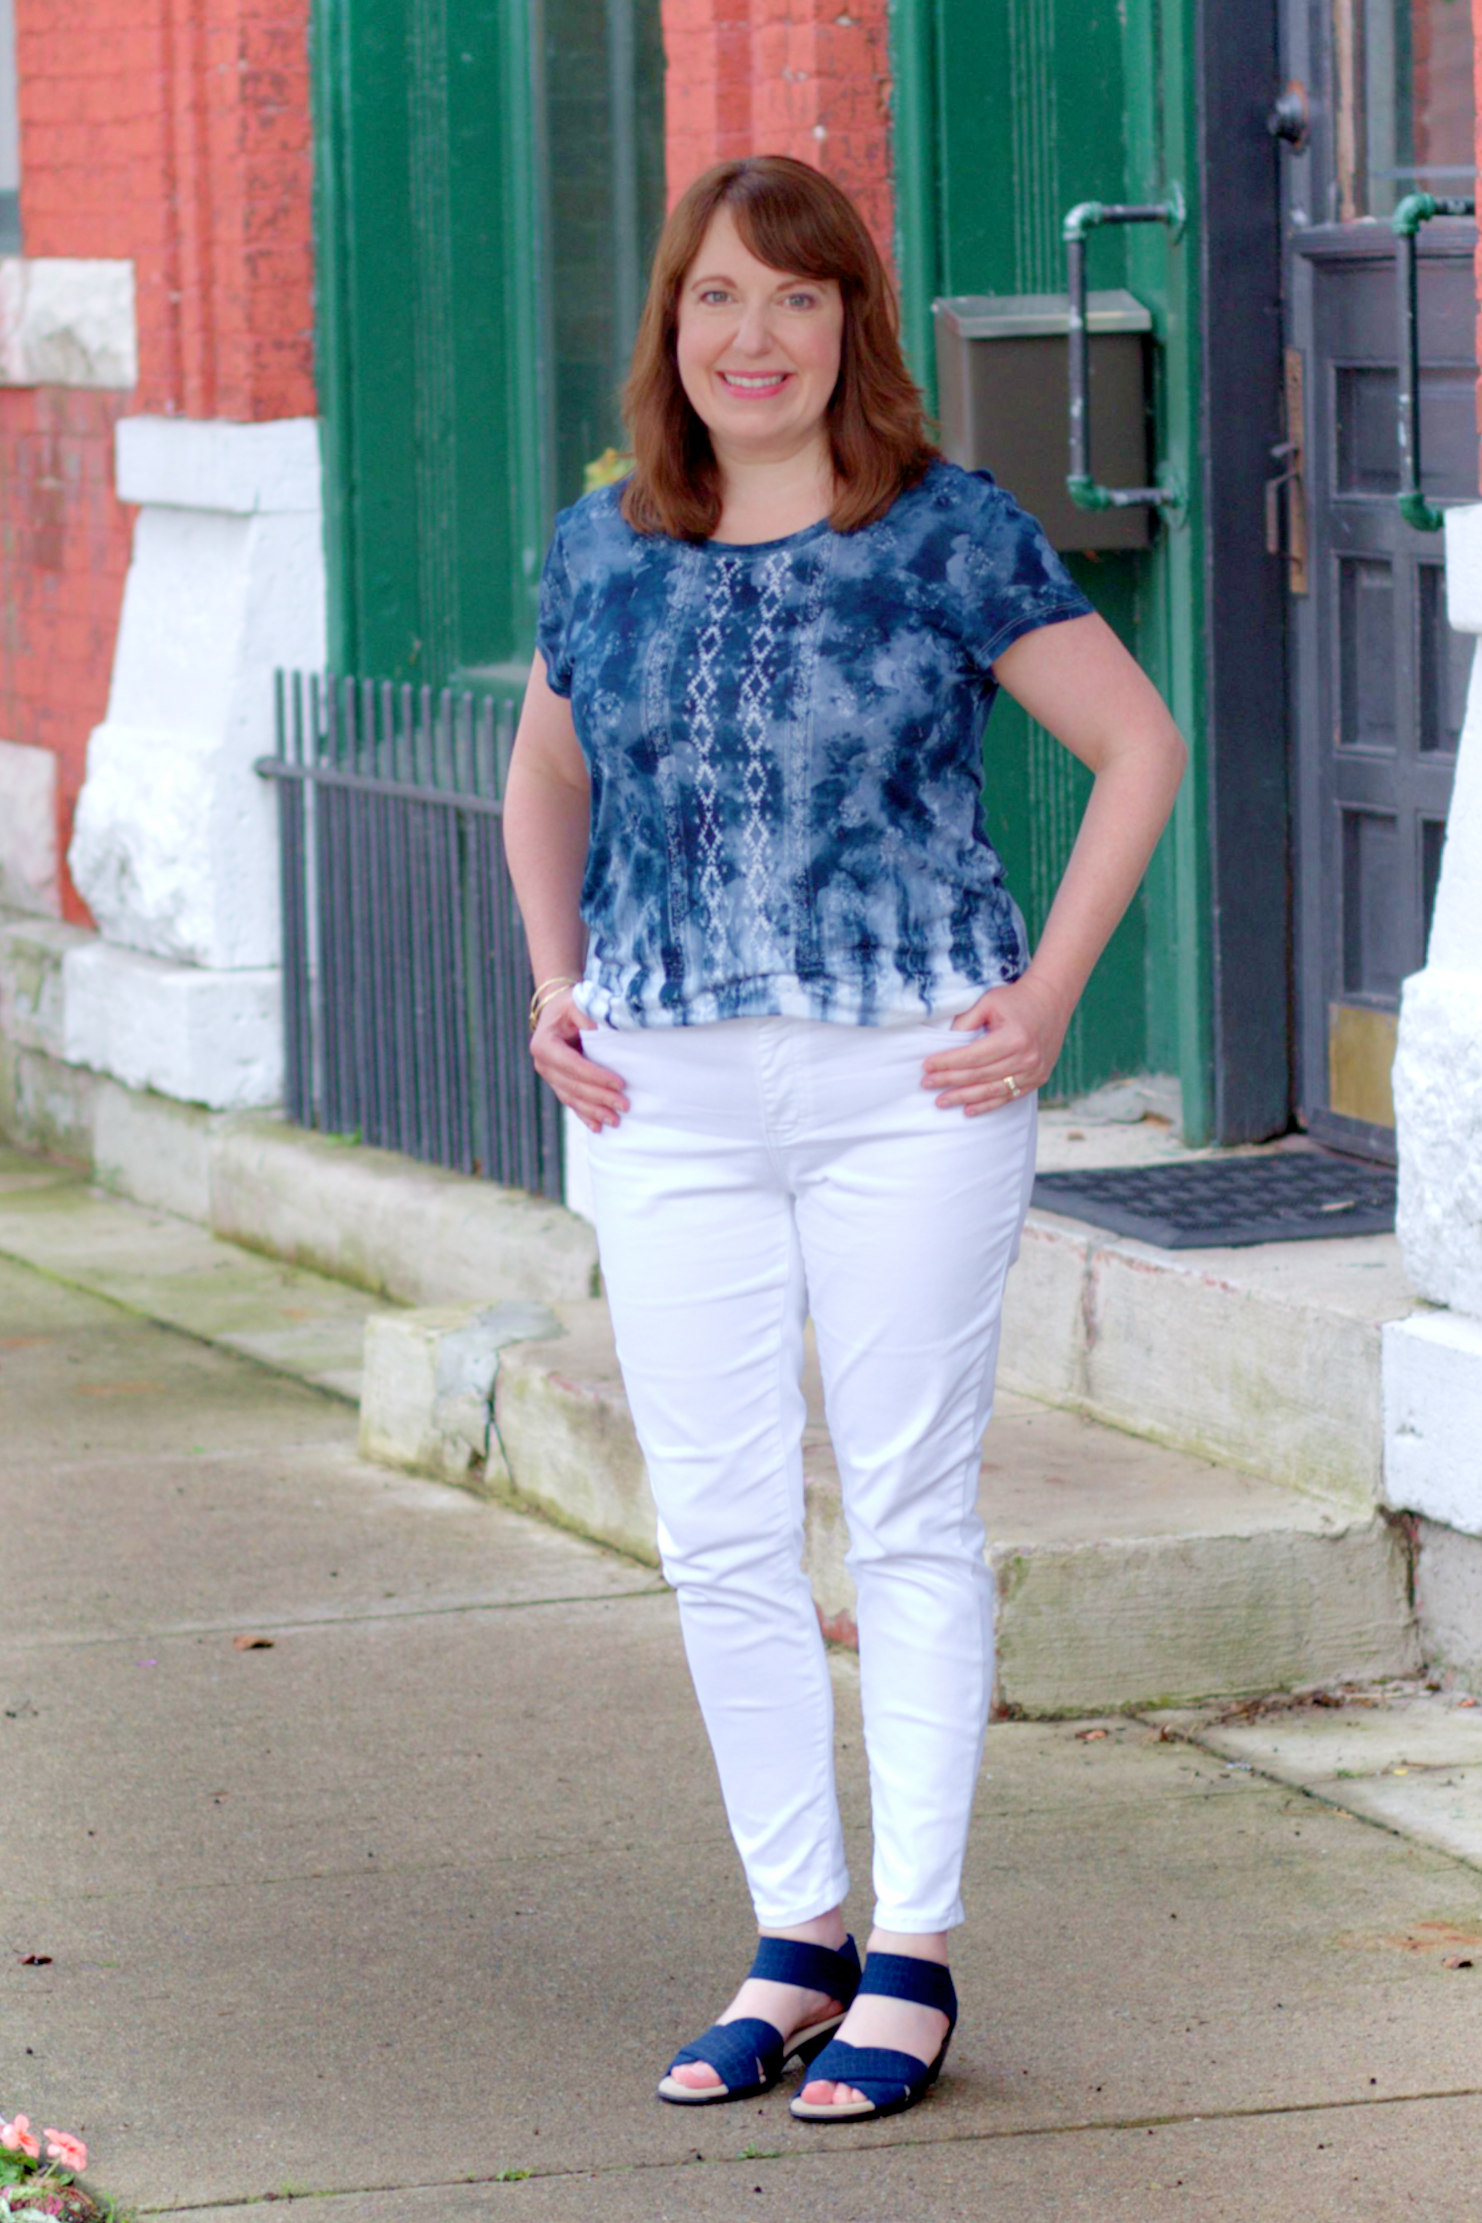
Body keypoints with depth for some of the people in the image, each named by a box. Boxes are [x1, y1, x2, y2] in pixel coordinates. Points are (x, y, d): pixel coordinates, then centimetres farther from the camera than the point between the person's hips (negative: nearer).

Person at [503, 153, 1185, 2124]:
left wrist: (1048, 997, -4)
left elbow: (1138, 745, 1)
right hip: (669, 1095, 4)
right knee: (719, 1535, 4)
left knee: (912, 1517, 0)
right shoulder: (603, 552, 7)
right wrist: (554, 987, 10)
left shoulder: (952, 534, -3)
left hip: (909, 1084, -3)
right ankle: (797, 1937, 16)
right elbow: (545, 785, 24)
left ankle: (914, 1957, 8)